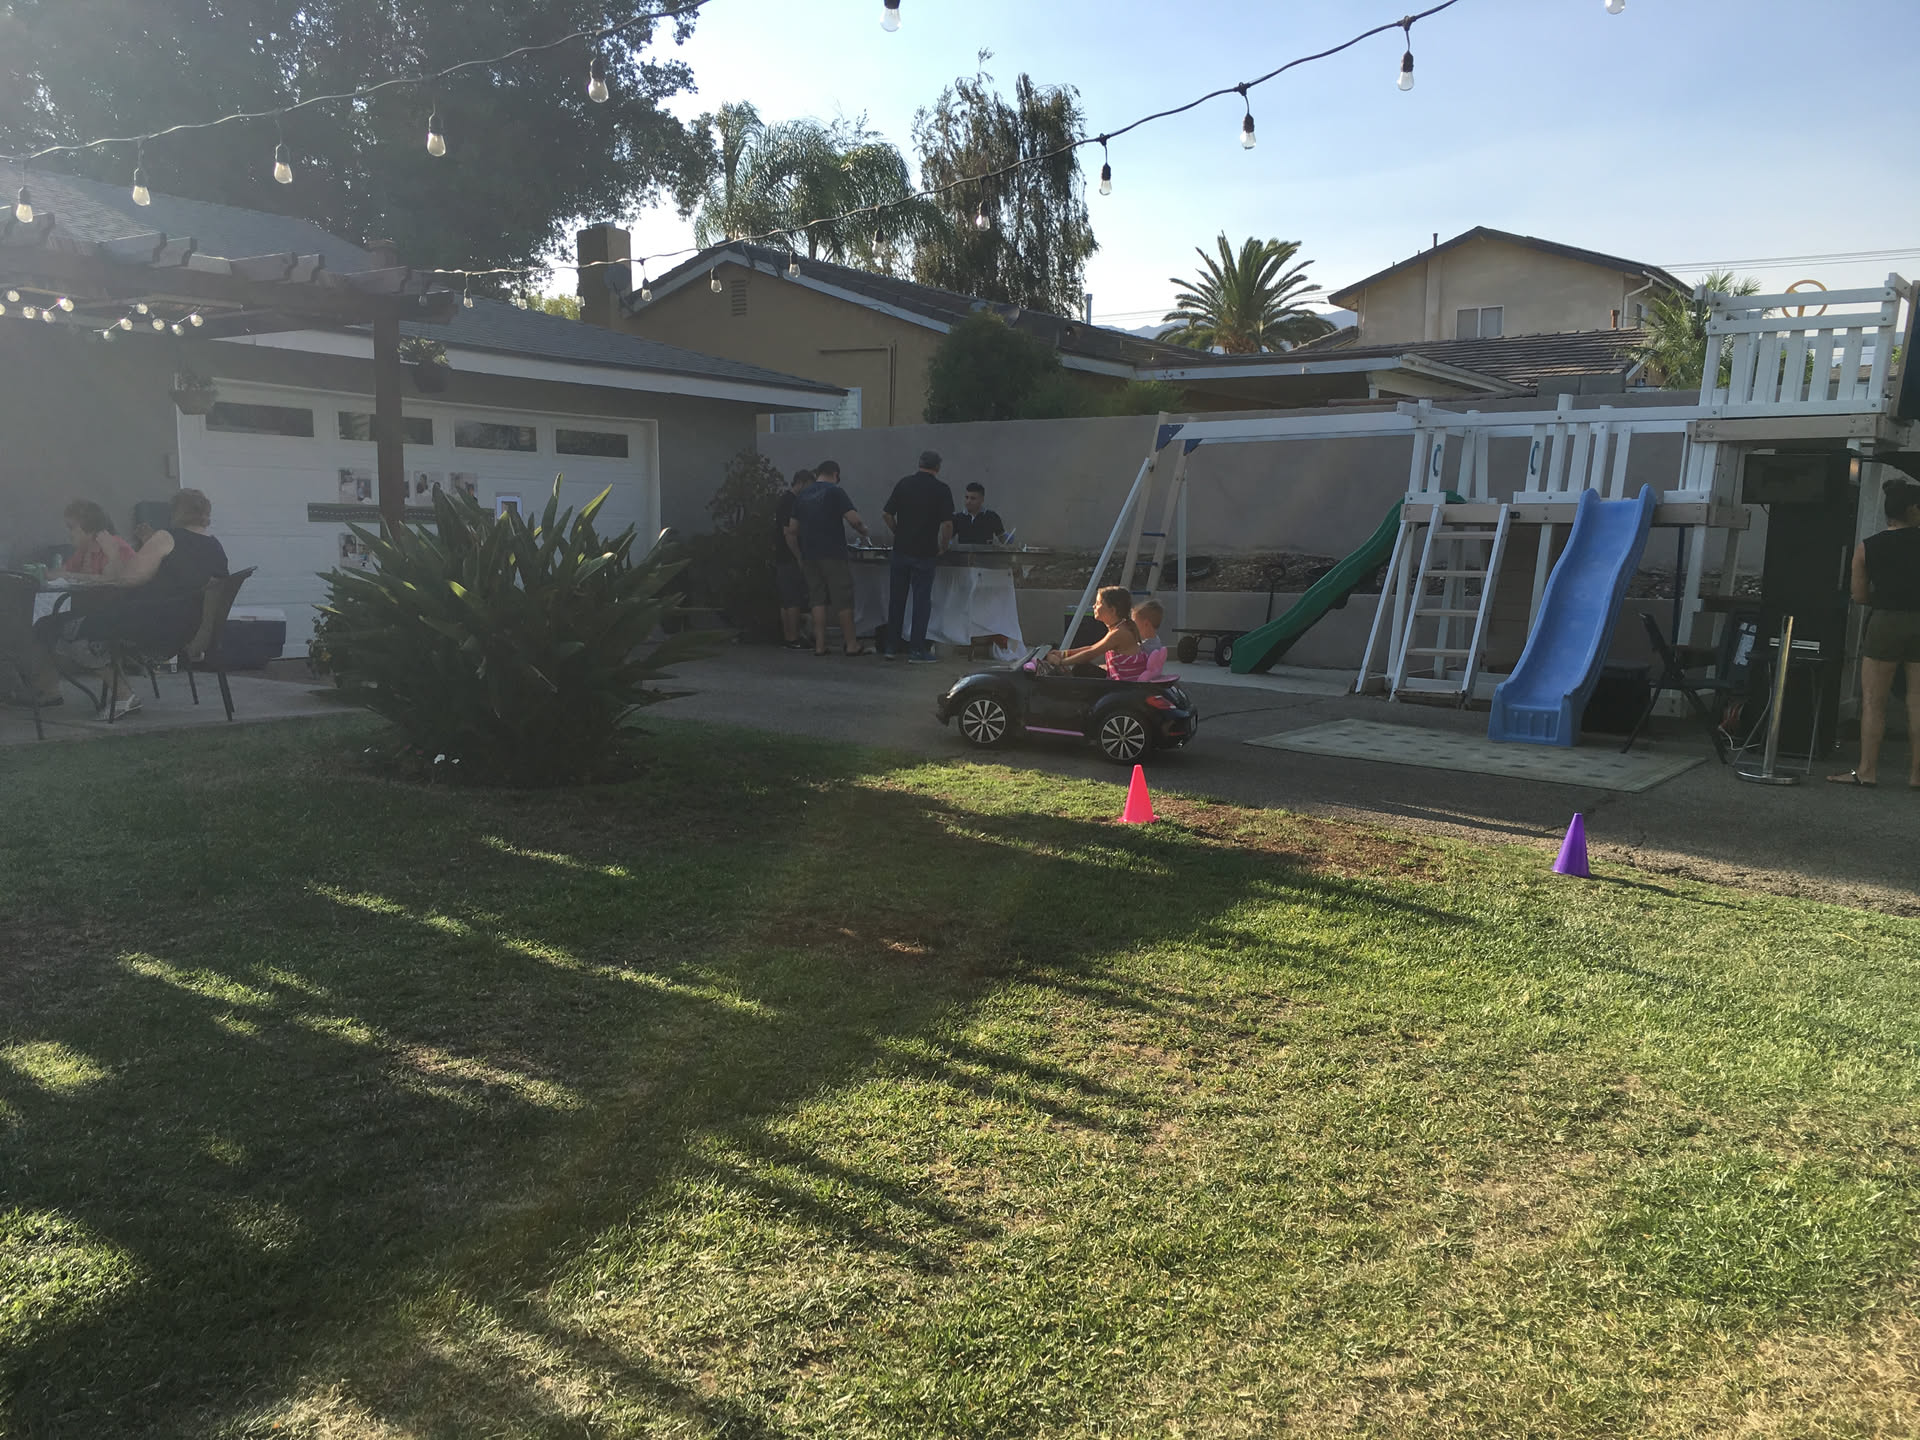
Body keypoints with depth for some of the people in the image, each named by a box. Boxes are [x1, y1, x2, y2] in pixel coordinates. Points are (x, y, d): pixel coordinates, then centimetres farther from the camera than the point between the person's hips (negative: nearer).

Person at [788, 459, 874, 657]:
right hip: (833, 554, -6)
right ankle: (851, 644, 4)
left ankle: (819, 644, 6)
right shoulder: (835, 491, -5)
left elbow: (792, 529, 14)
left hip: (809, 555, 6)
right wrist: (867, 532, 5)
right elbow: (854, 520, -13)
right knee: (843, 600, 1)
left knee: (818, 599, 9)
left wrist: (801, 553, 23)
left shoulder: (801, 496, 13)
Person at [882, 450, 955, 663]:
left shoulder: (903, 483, 5)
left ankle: (892, 647, 15)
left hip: (901, 549, 3)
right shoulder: (941, 489, -6)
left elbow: (886, 513, 5)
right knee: (921, 601, 2)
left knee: (896, 599, 11)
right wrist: (943, 547, 3)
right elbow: (947, 524, -11)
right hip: (925, 553, -3)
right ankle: (916, 650, 1)